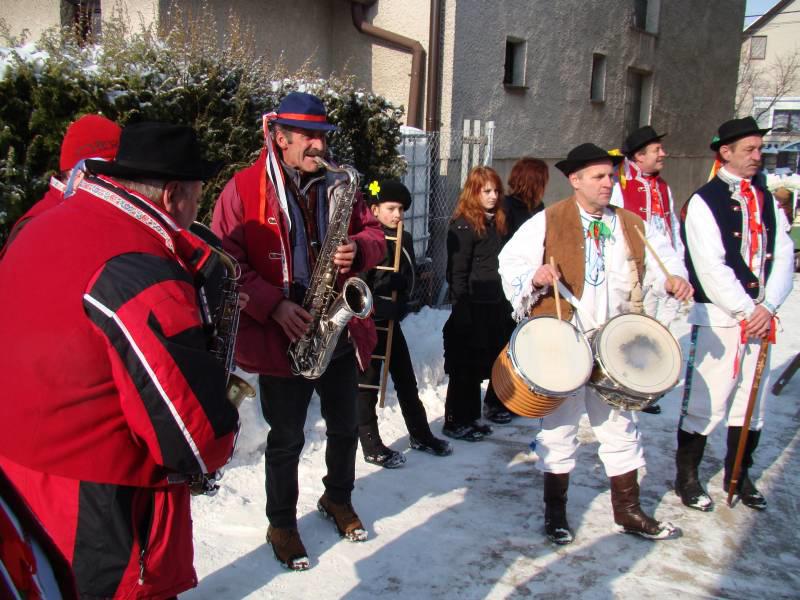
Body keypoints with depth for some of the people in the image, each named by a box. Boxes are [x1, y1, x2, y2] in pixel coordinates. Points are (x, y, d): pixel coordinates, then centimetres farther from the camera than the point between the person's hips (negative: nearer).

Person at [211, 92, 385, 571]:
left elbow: (375, 234, 12)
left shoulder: (338, 185, 7)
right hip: (281, 337, -5)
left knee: (346, 428, 18)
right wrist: (274, 305, -22)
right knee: (287, 439, 8)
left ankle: (339, 499, 44)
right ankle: (282, 525, 29)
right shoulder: (244, 189, -9)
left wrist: (358, 249, -12)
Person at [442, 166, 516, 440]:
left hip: (496, 305, 8)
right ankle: (455, 423, 13)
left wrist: (507, 304, 15)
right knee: (465, 369, 1)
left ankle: (470, 418, 26)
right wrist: (460, 311, -18)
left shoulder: (497, 222, 13)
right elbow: (457, 272, -15)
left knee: (481, 365, 14)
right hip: (472, 307, -8)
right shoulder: (463, 225, -11)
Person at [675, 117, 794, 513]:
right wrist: (747, 310, -13)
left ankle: (738, 475, 29)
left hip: (760, 317, 6)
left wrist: (767, 307, -7)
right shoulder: (703, 202, -6)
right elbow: (711, 268, -14)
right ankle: (687, 478, 14)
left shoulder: (766, 200, 12)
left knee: (752, 401, 13)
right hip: (718, 316, -6)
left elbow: (783, 257, 6)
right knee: (705, 402, -2)